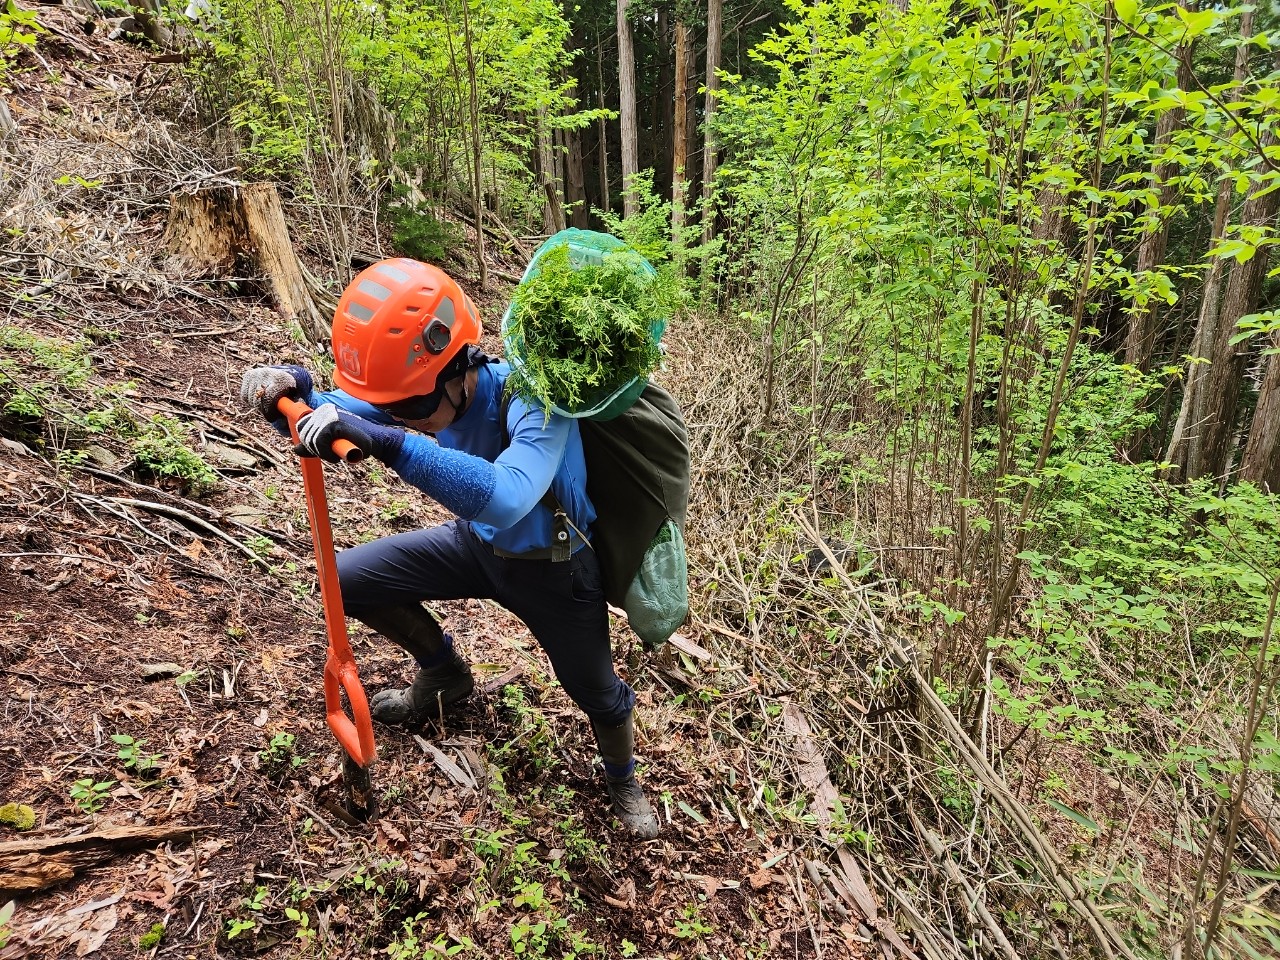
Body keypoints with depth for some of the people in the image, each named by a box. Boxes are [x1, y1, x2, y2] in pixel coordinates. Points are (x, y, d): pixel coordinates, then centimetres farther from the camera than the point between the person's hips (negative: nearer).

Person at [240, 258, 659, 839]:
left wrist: (390, 443, -65)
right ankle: (445, 675, 26)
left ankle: (622, 781, 46)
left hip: (552, 569, -5)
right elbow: (329, 416, -12)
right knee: (349, 580, 0)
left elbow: (505, 499, -57)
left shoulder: (535, 404, -38)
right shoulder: (424, 389, -19)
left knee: (598, 693, 9)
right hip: (477, 545, 5)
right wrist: (290, 395, -36)